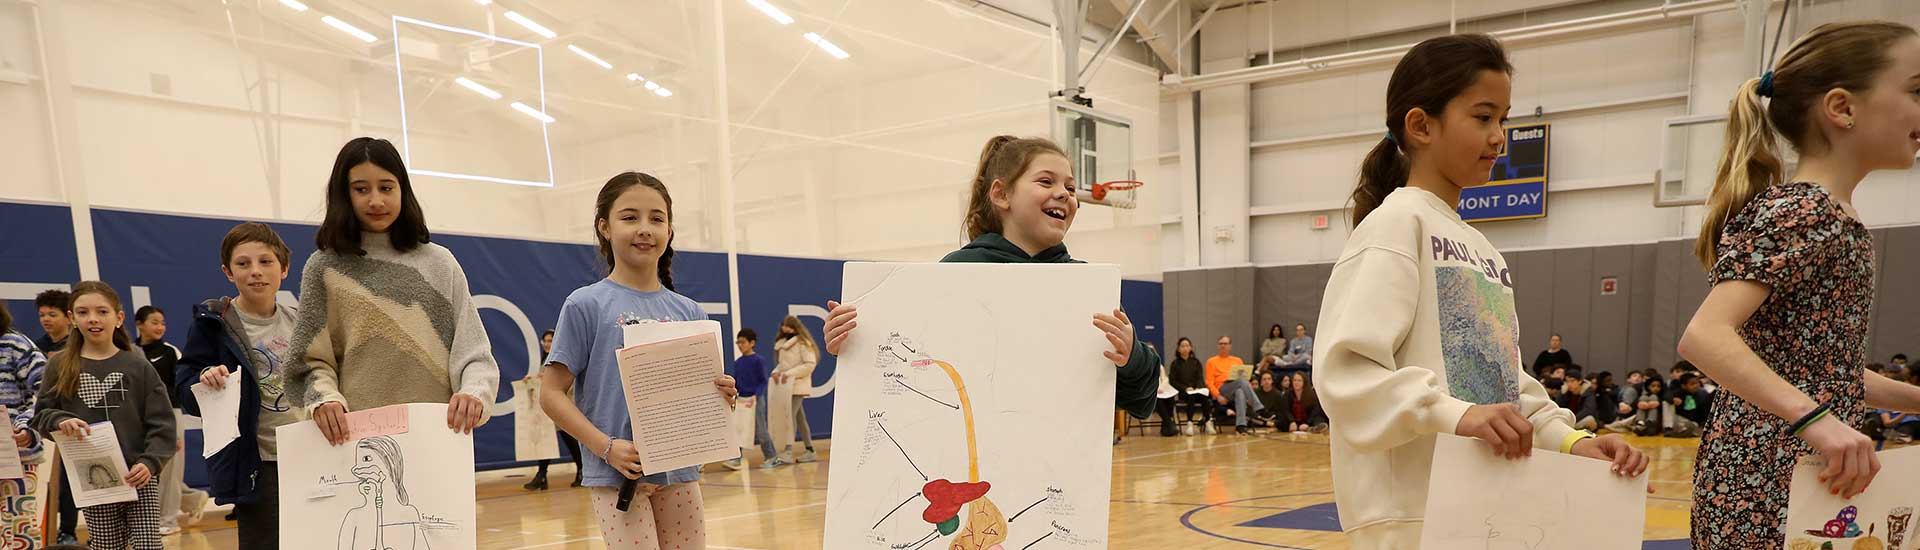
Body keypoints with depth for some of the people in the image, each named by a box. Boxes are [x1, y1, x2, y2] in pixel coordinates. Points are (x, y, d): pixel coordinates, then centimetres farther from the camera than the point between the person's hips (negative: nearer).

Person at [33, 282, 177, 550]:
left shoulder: (137, 365, 0)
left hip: (138, 478, -2)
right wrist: (60, 421, -14)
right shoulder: (60, 365, 5)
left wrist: (150, 462, -16)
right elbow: (41, 414, 9)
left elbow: (161, 423, -2)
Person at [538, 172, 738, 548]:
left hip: (681, 471, 4)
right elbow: (551, 393, -6)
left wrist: (721, 397, -10)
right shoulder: (586, 305, -4)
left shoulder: (690, 312, 7)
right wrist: (606, 447, -17)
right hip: (619, 475, -4)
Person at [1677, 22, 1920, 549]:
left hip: (1777, 473, 10)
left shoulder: (1821, 215, 15)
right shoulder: (1805, 210, -15)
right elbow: (1704, 337, -29)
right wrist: (1815, 417, -36)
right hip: (1769, 483, -10)